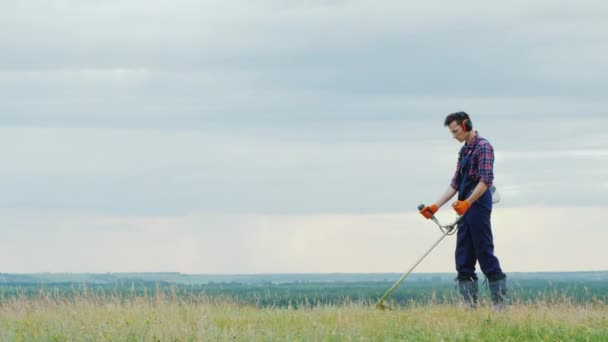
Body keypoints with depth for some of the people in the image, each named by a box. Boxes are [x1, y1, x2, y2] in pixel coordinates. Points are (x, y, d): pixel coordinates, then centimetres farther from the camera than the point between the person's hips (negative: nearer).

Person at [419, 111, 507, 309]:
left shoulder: (483, 146, -8)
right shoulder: (464, 151, 19)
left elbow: (486, 180, -19)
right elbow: (455, 184, 21)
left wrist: (467, 202, -29)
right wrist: (436, 206, 15)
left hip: (478, 205, -9)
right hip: (464, 208, 9)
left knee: (485, 253, -8)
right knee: (463, 257, 6)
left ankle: (500, 302, -5)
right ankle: (469, 303, 6)